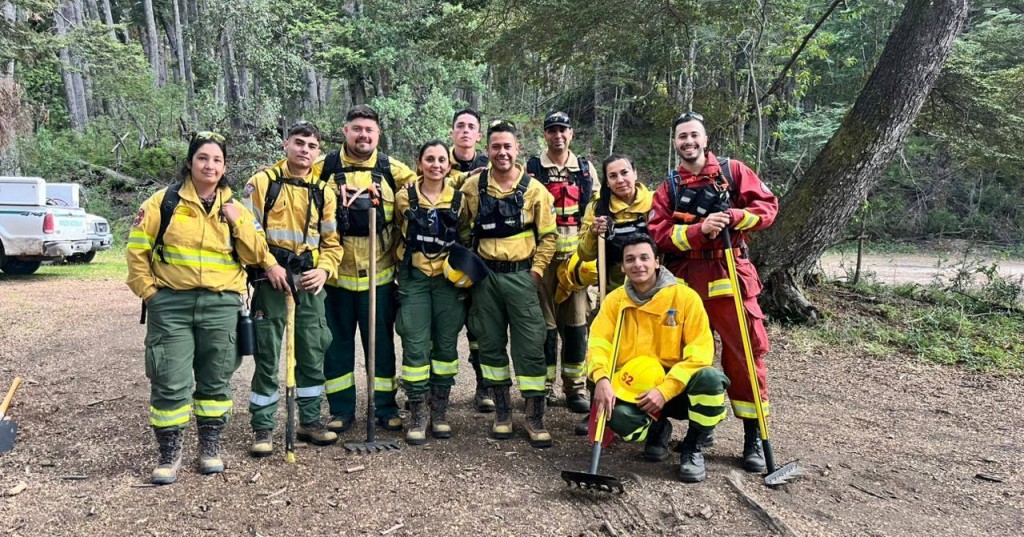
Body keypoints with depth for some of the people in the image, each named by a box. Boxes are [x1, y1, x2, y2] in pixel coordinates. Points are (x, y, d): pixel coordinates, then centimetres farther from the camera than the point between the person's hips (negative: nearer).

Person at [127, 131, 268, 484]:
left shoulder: (235, 209, 8)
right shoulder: (164, 201, 1)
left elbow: (256, 255, 3)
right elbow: (137, 249, 2)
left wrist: (237, 221, -8)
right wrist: (148, 290, -3)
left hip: (221, 306, 2)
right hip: (171, 305, -2)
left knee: (216, 381, 10)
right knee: (170, 382, -1)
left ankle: (211, 445, 25)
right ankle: (169, 452, 15)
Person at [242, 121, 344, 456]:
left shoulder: (323, 192, 11)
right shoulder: (263, 182, 0)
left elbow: (332, 242, 11)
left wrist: (324, 269, -6)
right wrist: (269, 265, -15)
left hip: (310, 281, 4)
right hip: (271, 279, -4)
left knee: (313, 352, 9)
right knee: (267, 354, 1)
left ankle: (310, 421, 23)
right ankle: (263, 428, 12)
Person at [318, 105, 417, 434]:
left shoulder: (392, 170, 4)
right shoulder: (326, 167, 2)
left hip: (378, 274, 0)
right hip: (335, 273, 0)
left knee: (381, 342, 9)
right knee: (337, 342, 9)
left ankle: (386, 407, 21)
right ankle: (342, 409, 22)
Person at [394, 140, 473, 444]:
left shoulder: (459, 199, 2)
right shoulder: (404, 197, -1)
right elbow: (398, 229, 15)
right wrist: (411, 250, 3)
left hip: (447, 279, 1)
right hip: (413, 278, -1)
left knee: (446, 346, 6)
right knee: (415, 346, -4)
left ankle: (439, 413, 18)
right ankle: (418, 416, 7)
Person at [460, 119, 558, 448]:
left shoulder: (534, 189, -1)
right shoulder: (473, 186, 3)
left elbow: (548, 235, 2)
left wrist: (536, 271, -6)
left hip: (521, 275, -2)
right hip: (485, 275, 2)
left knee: (530, 346, -3)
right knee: (491, 344, 8)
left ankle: (535, 417, 6)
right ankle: (502, 411, 21)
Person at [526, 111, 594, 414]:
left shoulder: (585, 169, 13)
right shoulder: (531, 169, 7)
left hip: (575, 255, 2)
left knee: (576, 322, 1)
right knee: (544, 322, 2)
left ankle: (576, 388, 10)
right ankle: (543, 387, 13)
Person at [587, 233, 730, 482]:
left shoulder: (684, 296, -8)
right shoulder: (615, 300, 2)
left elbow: (700, 352, -13)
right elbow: (598, 342, -7)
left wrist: (665, 390, -23)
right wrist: (601, 378, -28)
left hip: (677, 389, -1)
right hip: (633, 391, 2)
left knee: (710, 378, -33)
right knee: (619, 417, -31)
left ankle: (693, 448, -4)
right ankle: (657, 429, 9)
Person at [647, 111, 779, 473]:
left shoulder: (732, 170, 8)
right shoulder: (668, 188, 11)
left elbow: (767, 206, 2)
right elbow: (658, 233, -3)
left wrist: (733, 217, -15)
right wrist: (700, 230, -17)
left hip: (731, 276, -2)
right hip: (687, 280, 2)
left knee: (745, 353, -3)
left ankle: (753, 437, 8)